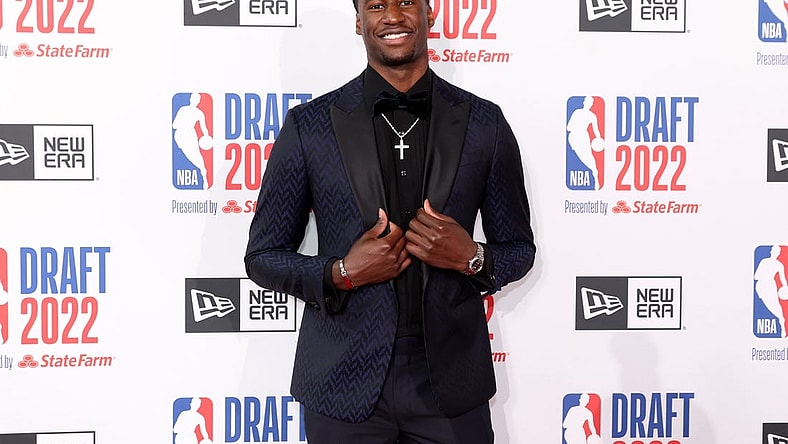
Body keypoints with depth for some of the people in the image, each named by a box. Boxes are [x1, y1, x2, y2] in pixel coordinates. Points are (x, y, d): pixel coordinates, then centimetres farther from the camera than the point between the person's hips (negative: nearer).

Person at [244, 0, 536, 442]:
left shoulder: (485, 123, 0)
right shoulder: (309, 124, -3)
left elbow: (519, 250, 8)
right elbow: (263, 256, 2)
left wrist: (472, 257, -13)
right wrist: (342, 273, -16)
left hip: (450, 378, 1)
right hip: (345, 383, -1)